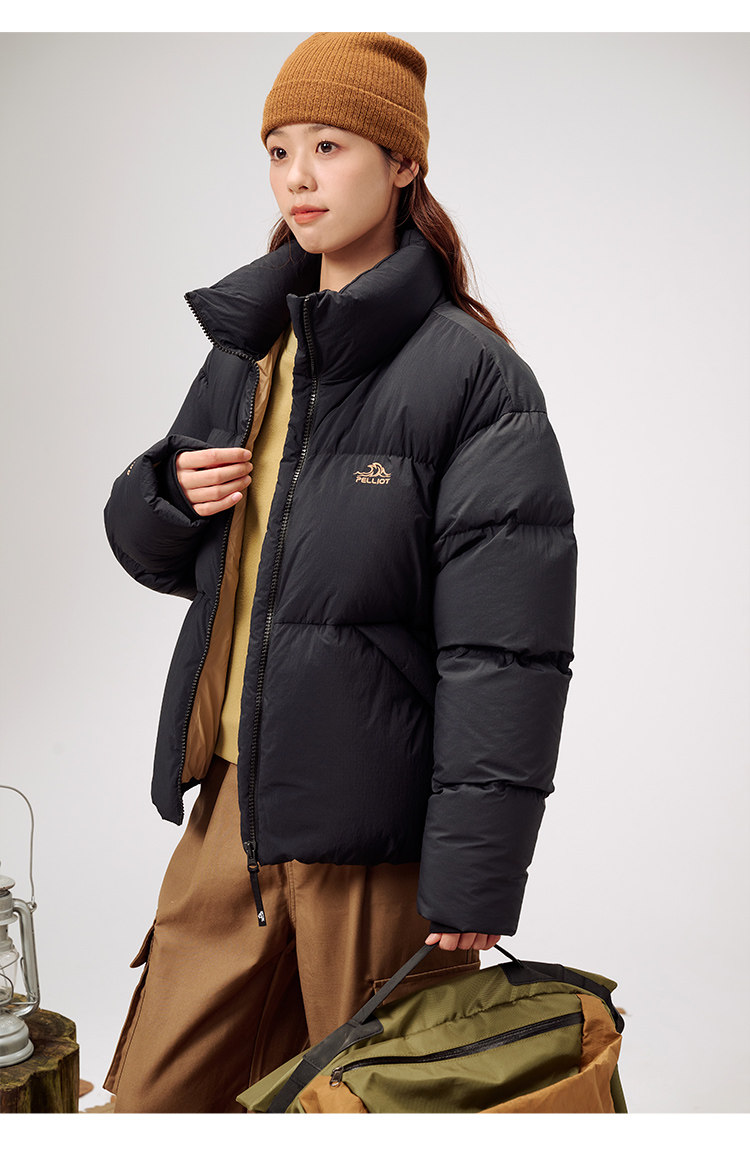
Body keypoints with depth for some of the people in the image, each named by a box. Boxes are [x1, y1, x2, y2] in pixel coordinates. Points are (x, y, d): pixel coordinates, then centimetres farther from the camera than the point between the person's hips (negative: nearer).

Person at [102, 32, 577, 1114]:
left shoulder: (470, 373, -11)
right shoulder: (248, 347, 11)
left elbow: (505, 644, -15)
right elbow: (155, 547, 20)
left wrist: (473, 870, -19)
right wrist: (170, 496, -3)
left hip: (375, 832, -6)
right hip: (232, 806, 7)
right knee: (152, 1100, 15)